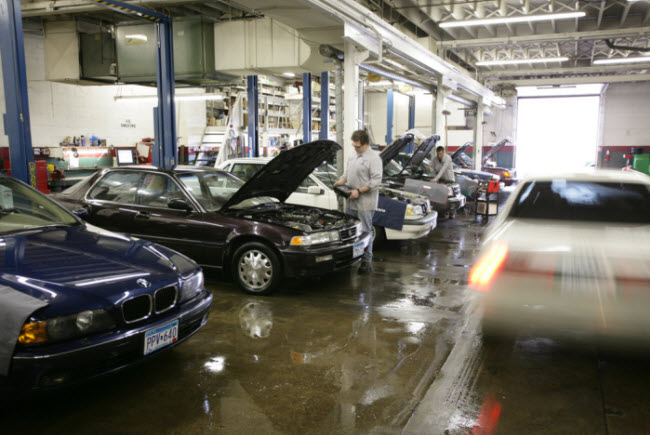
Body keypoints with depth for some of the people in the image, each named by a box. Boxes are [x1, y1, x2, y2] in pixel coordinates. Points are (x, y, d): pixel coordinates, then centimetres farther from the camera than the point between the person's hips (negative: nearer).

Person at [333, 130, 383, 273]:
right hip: (351, 202, 8)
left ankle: (367, 261, 6)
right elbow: (347, 172, 27)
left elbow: (376, 181, -17)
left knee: (365, 232, -3)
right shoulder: (354, 157, 17)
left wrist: (359, 191, -21)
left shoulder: (373, 158, -11)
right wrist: (341, 181, 5)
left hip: (365, 203, -8)